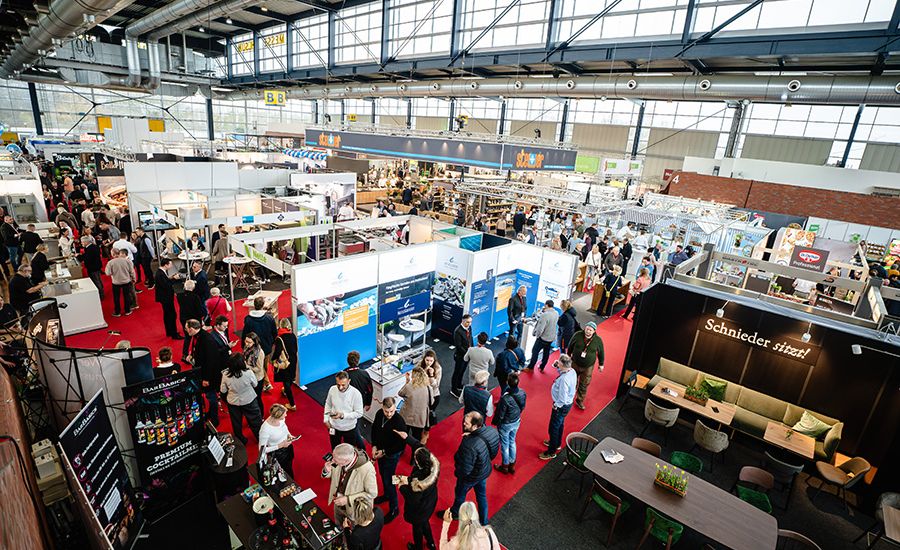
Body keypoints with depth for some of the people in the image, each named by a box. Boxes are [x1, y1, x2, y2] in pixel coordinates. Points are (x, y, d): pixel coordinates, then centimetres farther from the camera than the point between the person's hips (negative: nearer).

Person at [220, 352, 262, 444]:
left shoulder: (225, 375, -23)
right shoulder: (248, 373, -29)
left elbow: (223, 390, -7)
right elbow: (255, 384, -8)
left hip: (233, 403, 2)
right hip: (249, 401, -1)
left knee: (236, 424, 24)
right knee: (256, 421, 19)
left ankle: (240, 441, 43)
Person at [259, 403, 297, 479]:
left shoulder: (281, 418, -17)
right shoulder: (265, 429, -35)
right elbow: (262, 450, -25)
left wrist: (289, 435, -10)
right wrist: (280, 445, -27)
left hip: (288, 448, 6)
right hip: (277, 455, -6)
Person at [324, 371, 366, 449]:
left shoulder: (356, 393, -26)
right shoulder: (332, 389, -15)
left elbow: (359, 413, -21)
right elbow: (328, 404, 5)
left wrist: (343, 415, -30)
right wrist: (326, 418, -1)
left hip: (349, 428, -3)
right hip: (334, 426, 3)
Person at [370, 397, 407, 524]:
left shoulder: (399, 422, -33)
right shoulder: (379, 414, -16)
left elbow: (401, 445, -24)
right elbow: (374, 429, 3)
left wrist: (384, 452, -19)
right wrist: (374, 446, -6)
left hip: (392, 455, -6)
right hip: (380, 451, 7)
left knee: (389, 481, 4)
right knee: (383, 475, 27)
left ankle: (394, 509, 25)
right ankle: (387, 495, 53)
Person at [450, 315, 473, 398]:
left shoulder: (469, 327, -3)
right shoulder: (458, 331, -27)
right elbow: (458, 346, -25)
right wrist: (467, 352, -21)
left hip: (467, 354, 7)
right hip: (459, 355, -7)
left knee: (462, 371, 23)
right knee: (457, 372, 8)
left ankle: (459, 385, 43)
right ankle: (453, 389, 24)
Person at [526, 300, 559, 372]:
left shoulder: (545, 315, -26)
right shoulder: (556, 314, -3)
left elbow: (540, 328, -27)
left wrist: (537, 334, -6)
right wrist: (543, 311, 1)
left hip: (543, 337, -7)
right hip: (552, 337, 7)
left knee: (535, 352, 7)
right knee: (546, 353, 19)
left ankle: (530, 368, 16)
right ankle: (542, 368, 32)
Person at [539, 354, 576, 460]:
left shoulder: (564, 379, -37)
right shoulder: (572, 371, -12)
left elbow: (562, 398, -31)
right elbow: (563, 372, 11)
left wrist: (556, 406, -14)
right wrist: (557, 367, -6)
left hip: (561, 406, -9)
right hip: (568, 403, 9)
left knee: (553, 428, 10)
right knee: (560, 424, 29)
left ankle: (551, 452, 29)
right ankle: (557, 443, 52)